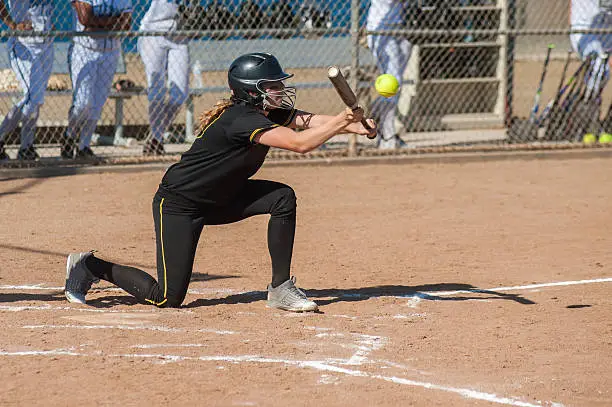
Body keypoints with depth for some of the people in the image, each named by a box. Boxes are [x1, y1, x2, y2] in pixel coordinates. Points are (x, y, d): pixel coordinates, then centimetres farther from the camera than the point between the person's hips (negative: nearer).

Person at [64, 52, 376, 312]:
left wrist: (352, 125, -31)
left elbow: (311, 122, -15)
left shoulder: (273, 112, -2)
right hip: (177, 204, -9)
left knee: (283, 197, -11)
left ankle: (280, 289, -3)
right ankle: (90, 266, 9)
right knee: (168, 297, -11)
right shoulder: (240, 119, -29)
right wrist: (341, 122, -31)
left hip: (218, 199, 9)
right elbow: (300, 143, -37)